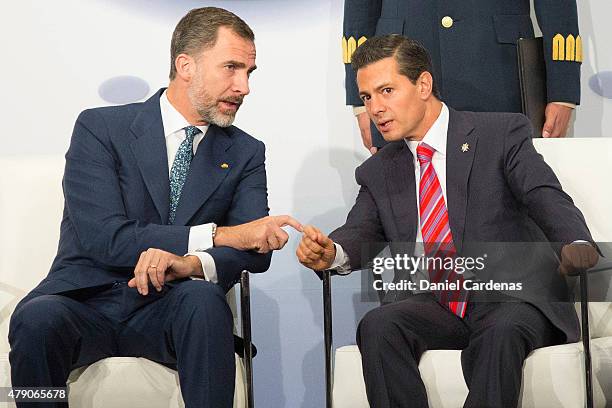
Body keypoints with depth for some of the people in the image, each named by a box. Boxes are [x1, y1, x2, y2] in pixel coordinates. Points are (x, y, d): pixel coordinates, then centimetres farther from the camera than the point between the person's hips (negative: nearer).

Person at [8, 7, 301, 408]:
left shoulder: (246, 153, 9)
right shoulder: (100, 128, -2)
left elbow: (256, 250, -3)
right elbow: (102, 238, -14)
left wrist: (190, 264, -26)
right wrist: (216, 235, -18)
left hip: (167, 309, 2)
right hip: (87, 299, -2)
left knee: (203, 296, -32)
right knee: (37, 318, -35)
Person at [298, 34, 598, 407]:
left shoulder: (502, 134, 2)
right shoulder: (378, 173, 17)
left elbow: (547, 199, -11)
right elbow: (361, 235, 7)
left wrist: (577, 246, -34)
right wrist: (331, 253, -19)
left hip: (513, 297, -3)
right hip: (434, 305, 4)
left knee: (501, 333, -36)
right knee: (378, 325, -27)